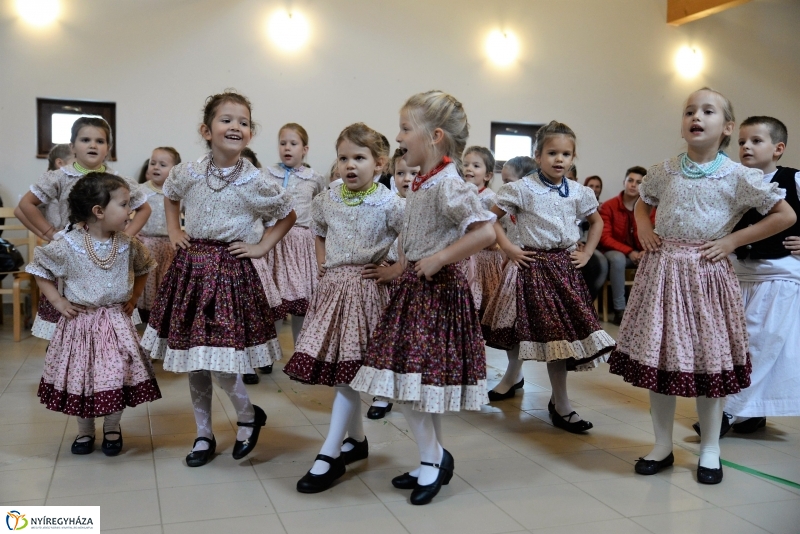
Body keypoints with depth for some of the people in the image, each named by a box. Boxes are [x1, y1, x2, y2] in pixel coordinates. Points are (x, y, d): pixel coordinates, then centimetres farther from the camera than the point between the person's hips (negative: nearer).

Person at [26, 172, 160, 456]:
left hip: (117, 322, 2)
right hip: (80, 322, -1)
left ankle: (112, 428, 22)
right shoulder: (67, 245, -15)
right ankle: (85, 430, 30)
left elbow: (143, 267, 14)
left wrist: (134, 296, 6)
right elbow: (40, 270, 0)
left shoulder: (128, 244, -6)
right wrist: (57, 301, -5)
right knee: (80, 378, 8)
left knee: (117, 377, -2)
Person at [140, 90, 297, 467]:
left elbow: (288, 215, 6)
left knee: (218, 358, -8)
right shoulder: (188, 173, -1)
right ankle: (203, 435, 25)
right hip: (190, 265, 4)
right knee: (192, 361, 9)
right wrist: (174, 231, 9)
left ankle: (249, 416, 20)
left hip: (231, 270, -3)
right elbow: (169, 197, 21)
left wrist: (262, 247, -1)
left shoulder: (255, 182, -9)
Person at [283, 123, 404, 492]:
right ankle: (357, 439, 26)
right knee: (335, 367, 9)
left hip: (367, 288, -6)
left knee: (349, 369, -7)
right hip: (333, 285, 6)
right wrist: (321, 262, 12)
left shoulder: (388, 203, -9)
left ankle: (330, 454, -2)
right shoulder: (327, 200, 7)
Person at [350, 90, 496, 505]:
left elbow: (485, 232, -28)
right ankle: (433, 460, 25)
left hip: (438, 289, -9)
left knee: (407, 378, -7)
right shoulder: (419, 185, 11)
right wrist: (399, 268, 14)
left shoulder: (448, 185, -17)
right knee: (422, 382, 13)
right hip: (415, 287, 9)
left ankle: (433, 458, 11)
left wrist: (437, 260, -23)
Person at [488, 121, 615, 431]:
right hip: (535, 265, -5)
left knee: (567, 332, 6)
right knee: (554, 334, -4)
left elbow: (596, 222, 22)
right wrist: (508, 248, -9)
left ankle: (558, 401, 24)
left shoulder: (579, 192, 7)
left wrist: (587, 253, 11)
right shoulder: (522, 189, -7)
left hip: (566, 265, 5)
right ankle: (562, 408, 6)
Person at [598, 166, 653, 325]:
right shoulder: (608, 206, -10)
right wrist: (629, 251, -26)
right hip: (615, 252, -3)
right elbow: (604, 238, -15)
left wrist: (646, 251, -25)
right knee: (618, 258, -38)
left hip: (639, 253, 3)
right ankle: (619, 310, -29)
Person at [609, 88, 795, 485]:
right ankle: (663, 445, 22)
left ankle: (710, 450, 22)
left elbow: (785, 215, 0)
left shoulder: (737, 176, -4)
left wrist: (733, 241, -6)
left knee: (709, 361, 5)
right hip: (661, 271, 3)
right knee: (657, 357, 6)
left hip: (707, 273, -2)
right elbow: (642, 203, 24)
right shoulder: (665, 171, 5)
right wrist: (643, 228, 3)